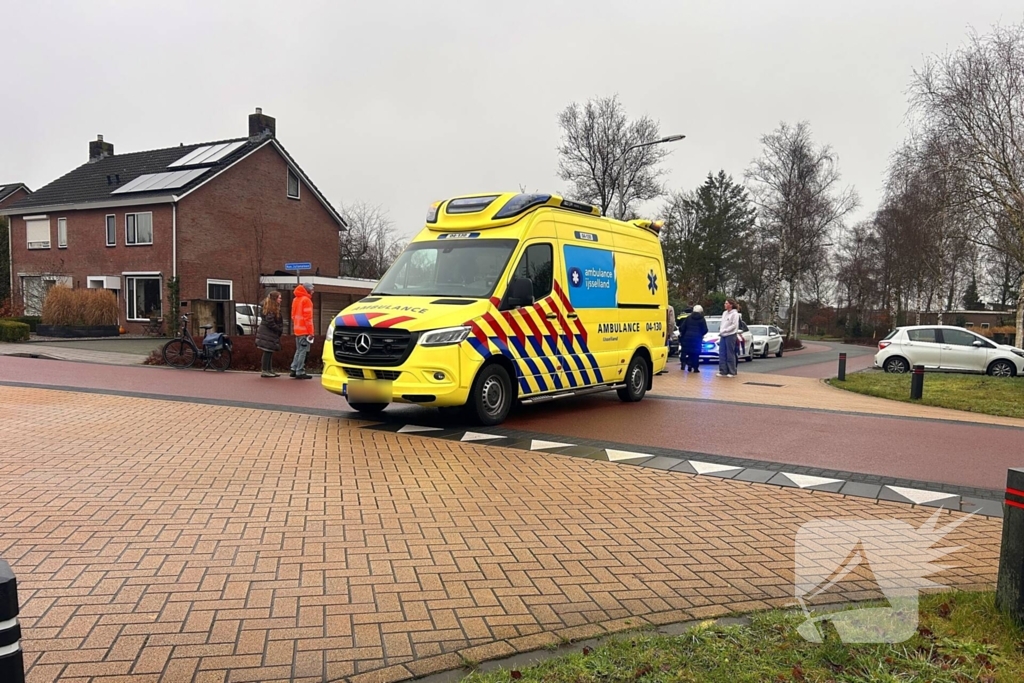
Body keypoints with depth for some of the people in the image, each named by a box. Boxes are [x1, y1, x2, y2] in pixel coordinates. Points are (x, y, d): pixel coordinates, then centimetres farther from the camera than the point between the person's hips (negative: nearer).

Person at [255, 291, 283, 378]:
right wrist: (279, 329, -12)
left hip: (270, 334, 10)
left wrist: (280, 329, 7)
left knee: (270, 352, 12)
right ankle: (265, 371, -5)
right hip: (267, 334, -10)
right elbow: (270, 323, -20)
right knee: (267, 351, -7)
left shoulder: (274, 308, 15)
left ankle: (269, 370, 18)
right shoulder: (270, 309, -16)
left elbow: (278, 321, 19)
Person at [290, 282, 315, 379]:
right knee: (303, 351, -6)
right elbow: (308, 317, -16)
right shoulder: (306, 300, -11)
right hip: (304, 330, -9)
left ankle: (294, 370, 15)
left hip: (297, 330, 9)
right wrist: (310, 332, -16)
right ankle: (300, 372, -7)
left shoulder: (296, 299, 17)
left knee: (298, 350, 16)